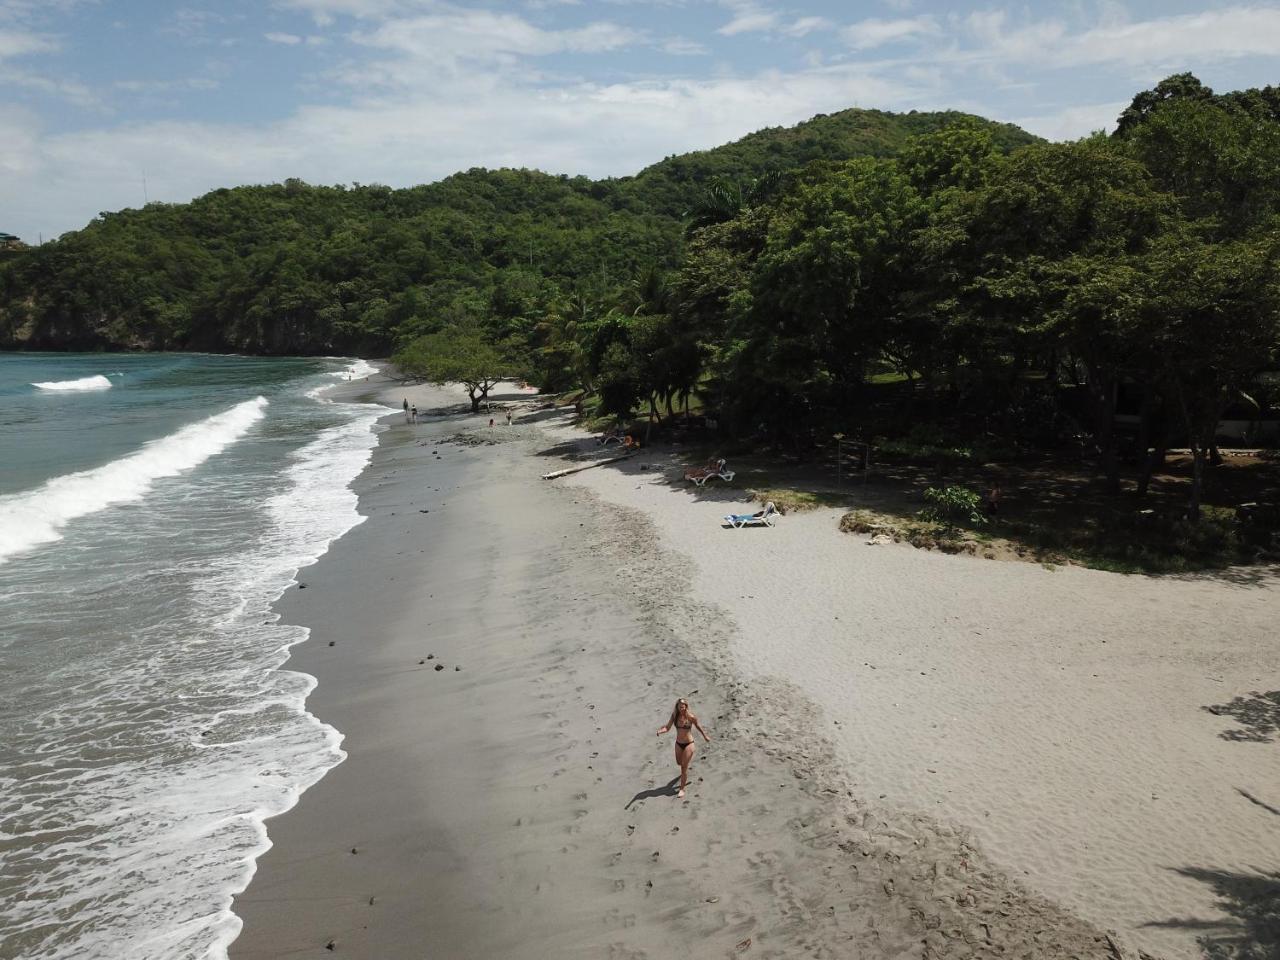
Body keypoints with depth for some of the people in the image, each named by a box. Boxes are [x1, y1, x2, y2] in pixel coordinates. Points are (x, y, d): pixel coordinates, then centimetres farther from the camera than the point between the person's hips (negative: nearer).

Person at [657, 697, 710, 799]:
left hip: (688, 744, -5)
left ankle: (682, 789, 8)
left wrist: (705, 736, 12)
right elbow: (667, 727, -11)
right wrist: (660, 731, -31)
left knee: (684, 767, -4)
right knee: (679, 762, 25)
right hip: (678, 743, 5)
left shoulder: (690, 717, -17)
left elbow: (698, 726, -1)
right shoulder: (674, 716, -8)